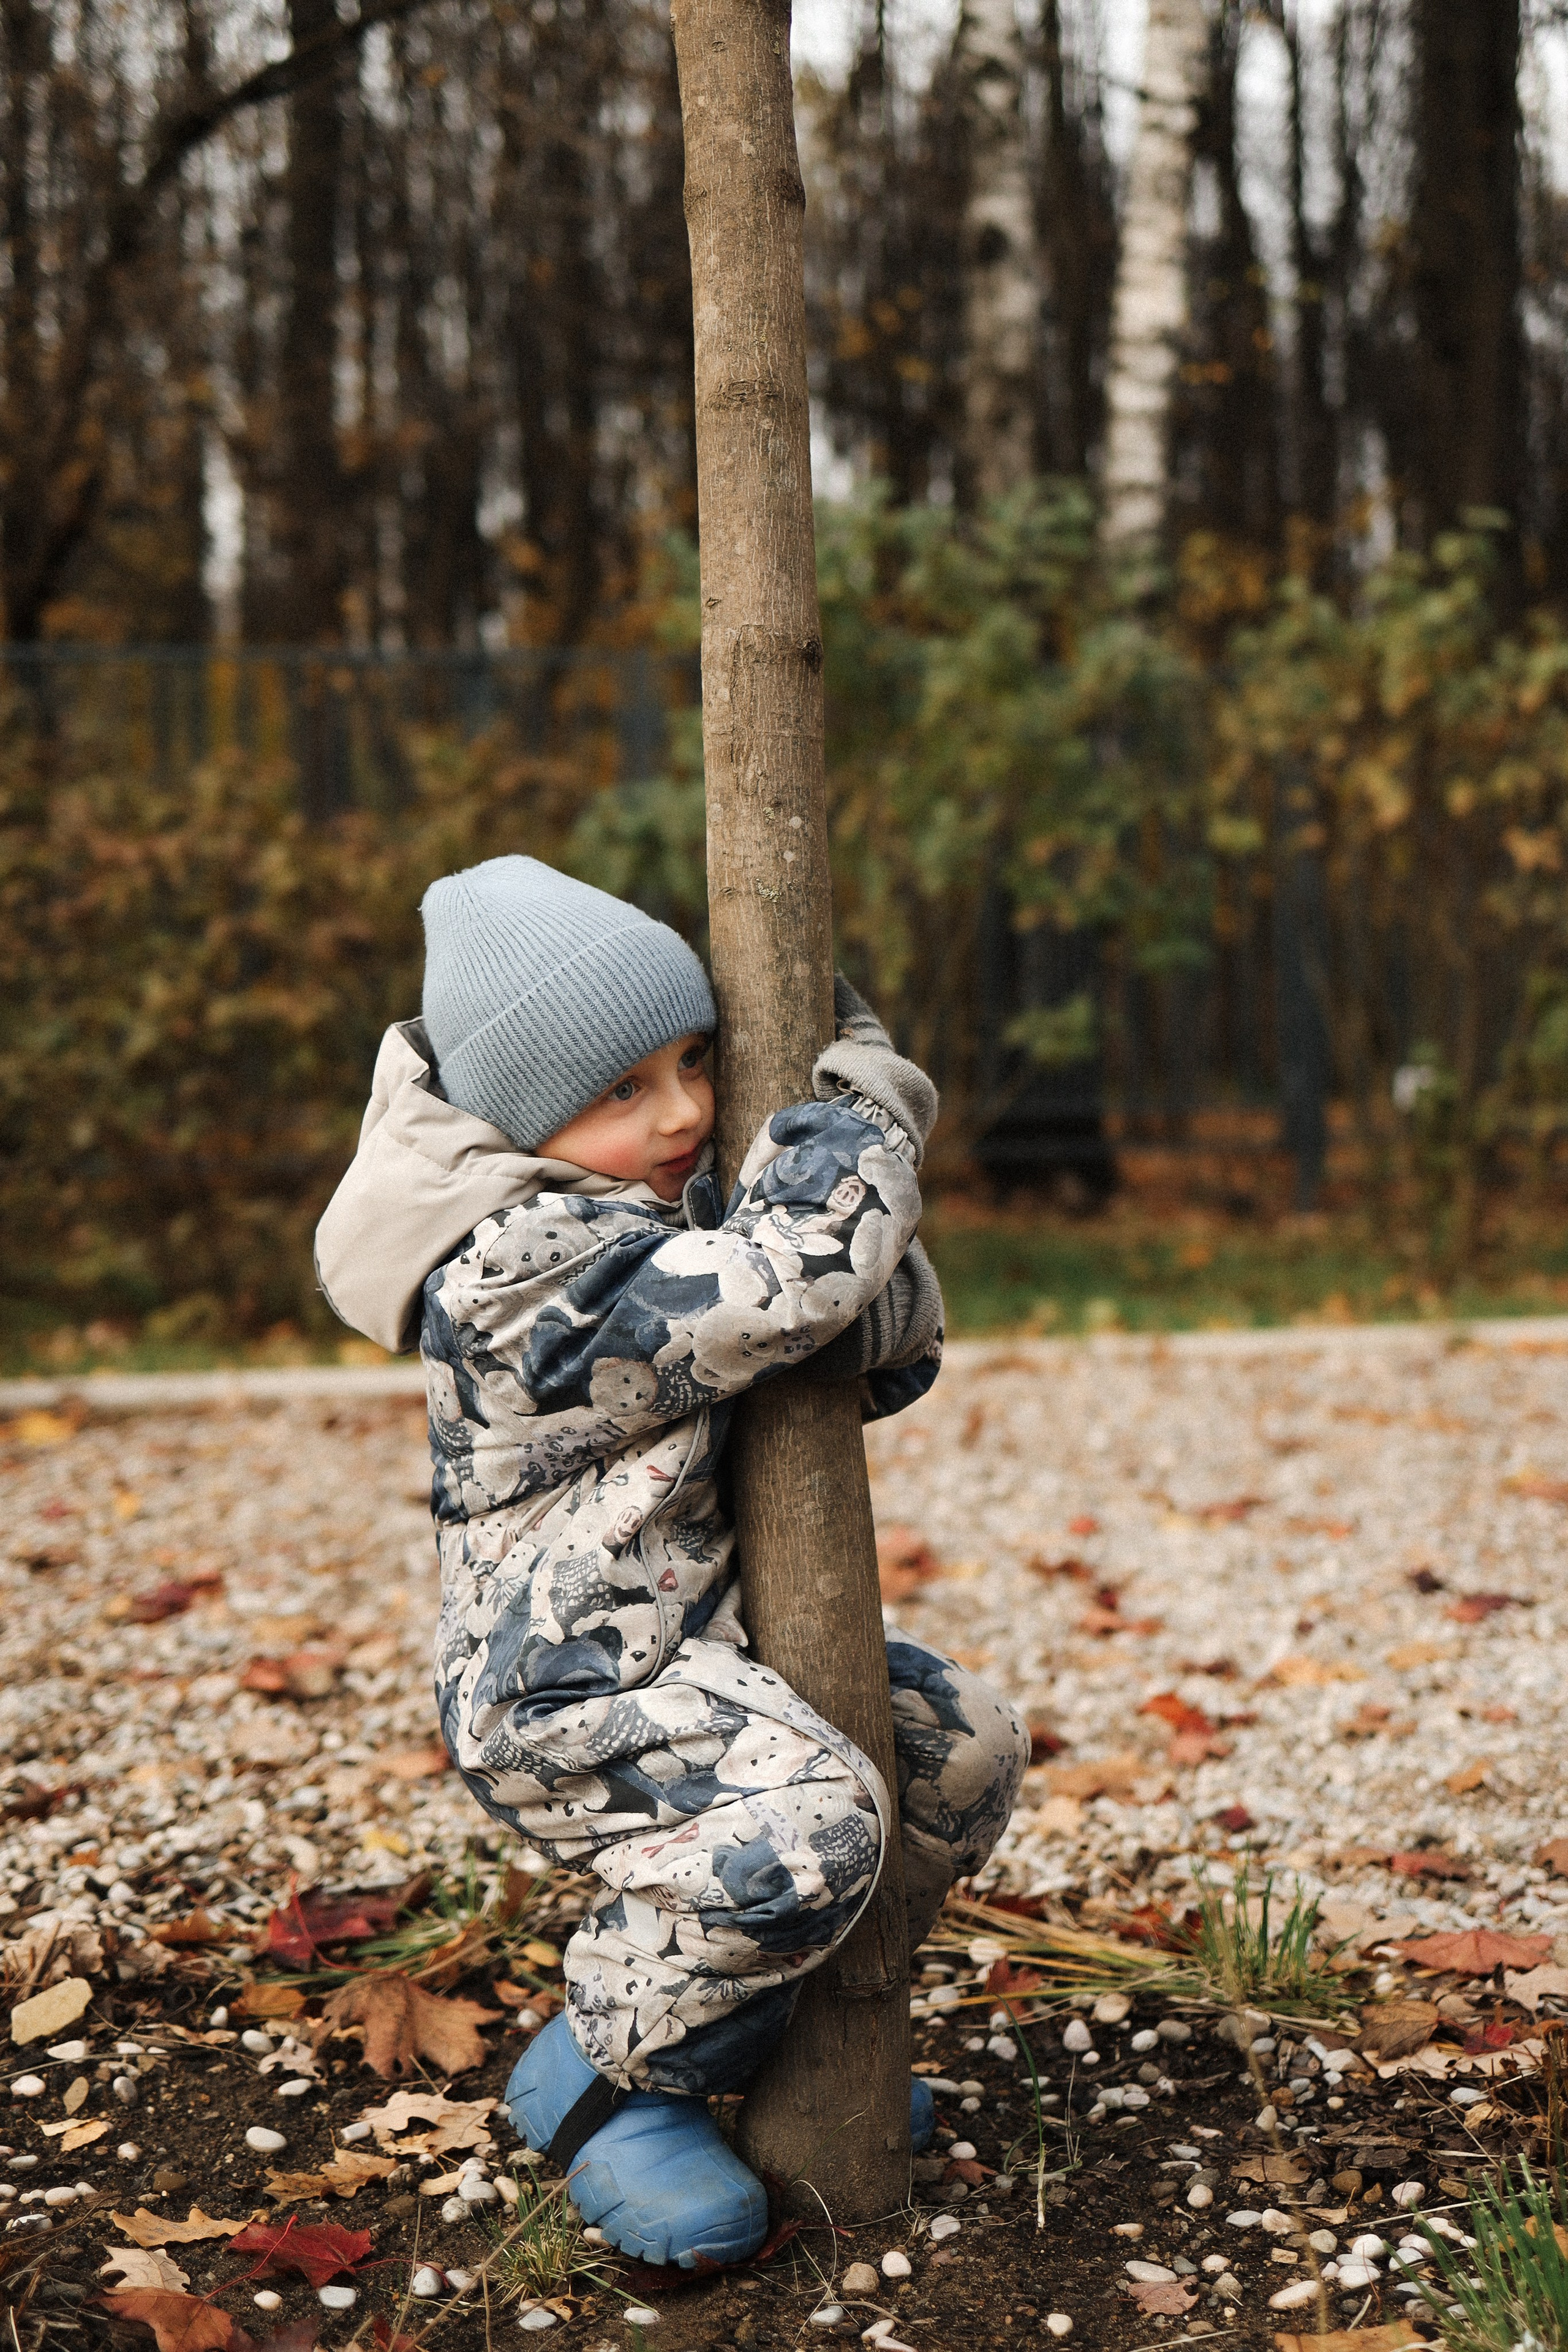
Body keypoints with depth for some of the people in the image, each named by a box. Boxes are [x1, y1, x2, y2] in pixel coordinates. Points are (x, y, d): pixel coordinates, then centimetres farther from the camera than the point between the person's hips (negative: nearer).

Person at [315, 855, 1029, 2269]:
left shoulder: (686, 1208, 9)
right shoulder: (519, 1274, -23)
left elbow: (888, 1356, 11)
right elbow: (789, 1275, -32)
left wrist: (874, 1299, -13)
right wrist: (868, 1088, -16)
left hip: (705, 1644, 10)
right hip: (565, 1690, -10)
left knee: (966, 1744, 8)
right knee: (809, 1822, -31)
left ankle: (787, 2015, 27)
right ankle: (606, 2078, -5)